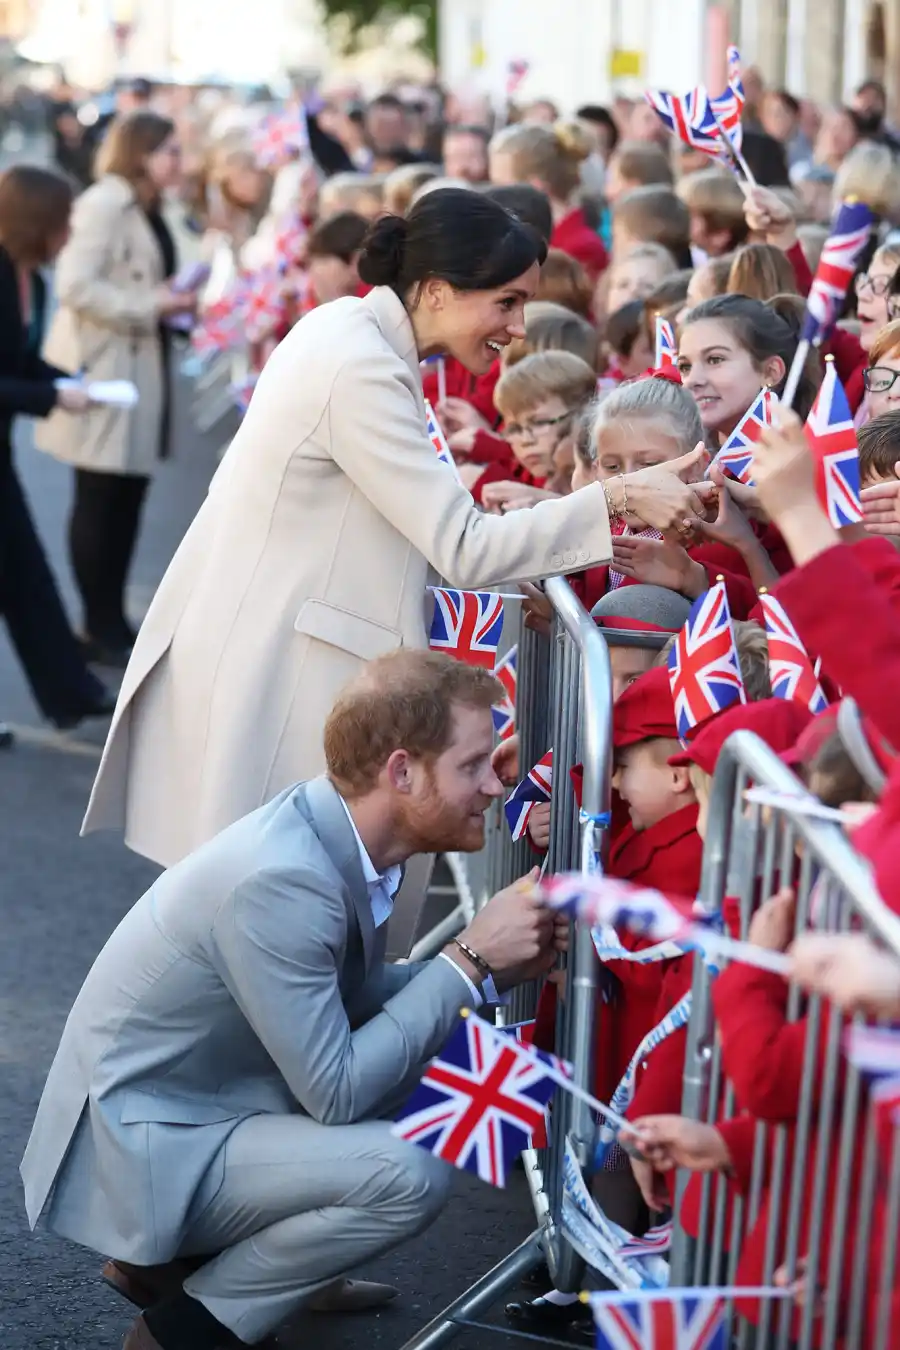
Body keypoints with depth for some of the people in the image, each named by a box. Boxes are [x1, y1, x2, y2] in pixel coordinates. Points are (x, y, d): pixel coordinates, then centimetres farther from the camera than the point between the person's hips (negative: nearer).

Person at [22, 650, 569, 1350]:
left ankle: (175, 1251, 12)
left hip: (208, 1098, 10)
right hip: (141, 1148, -10)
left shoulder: (338, 833, -3)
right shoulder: (280, 878, -29)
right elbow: (336, 1093, -26)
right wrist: (470, 960, -20)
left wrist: (500, 967, -3)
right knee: (411, 1174, -24)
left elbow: (354, 996, 11)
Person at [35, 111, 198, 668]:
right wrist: (152, 306, -21)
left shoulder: (147, 211, 17)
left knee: (128, 498, 11)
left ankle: (114, 622, 19)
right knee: (99, 502, -1)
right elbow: (75, 287, -22)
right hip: (102, 370, -9)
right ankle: (99, 629, 7)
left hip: (139, 369, 9)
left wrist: (178, 300, 3)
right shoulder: (103, 204, -13)